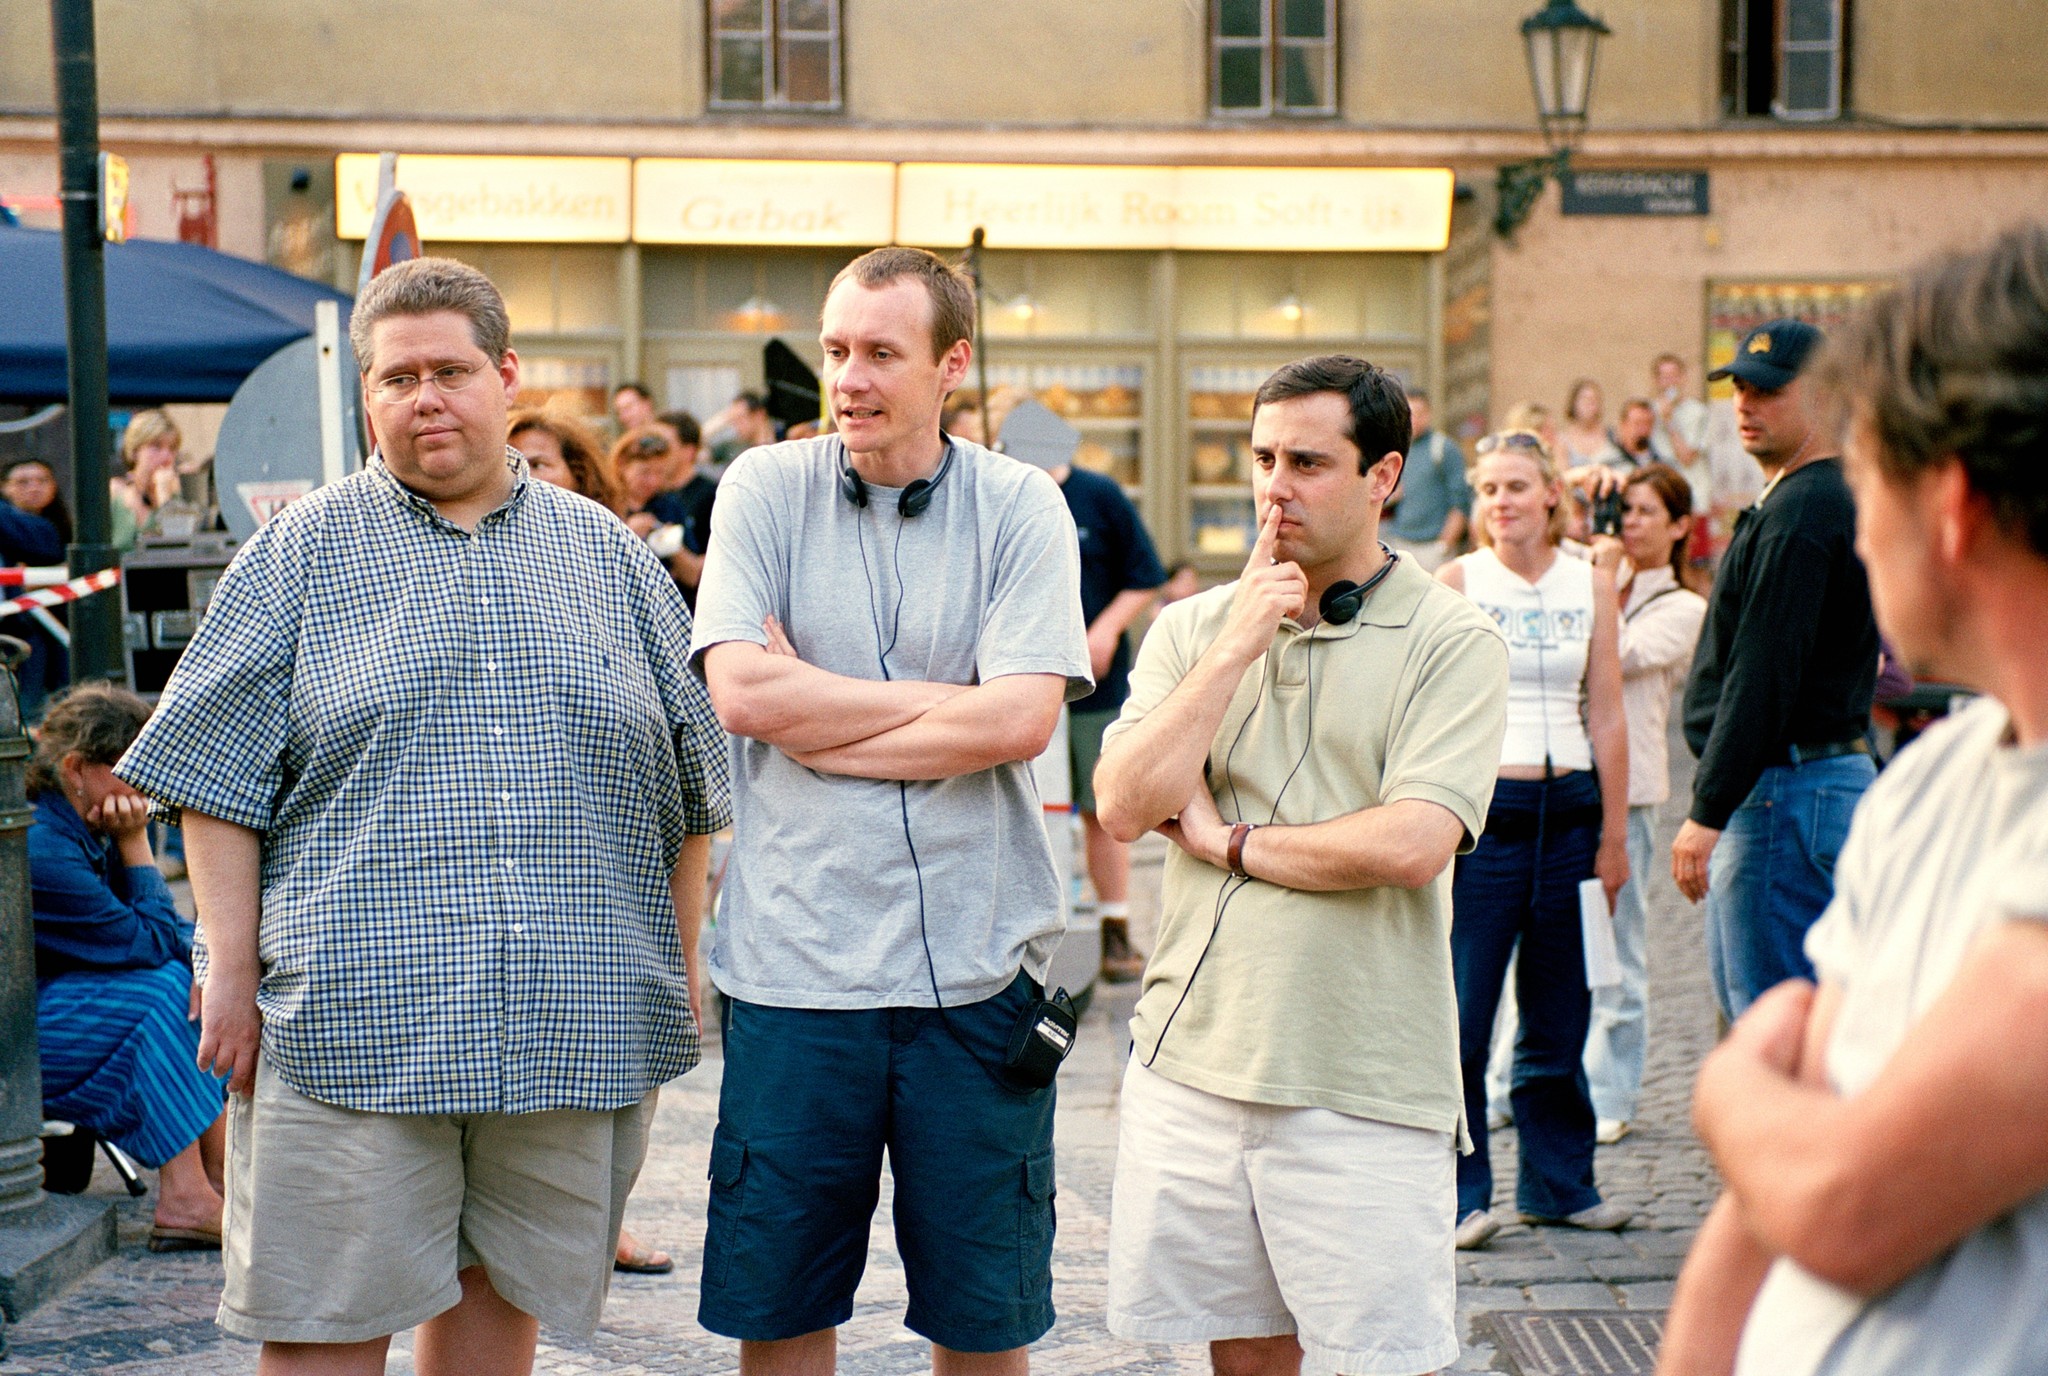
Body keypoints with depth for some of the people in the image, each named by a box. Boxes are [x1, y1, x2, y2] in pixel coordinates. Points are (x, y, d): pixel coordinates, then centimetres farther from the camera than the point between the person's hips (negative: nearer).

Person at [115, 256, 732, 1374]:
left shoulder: (610, 557, 13)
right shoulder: (298, 554, 6)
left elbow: (687, 786, 16)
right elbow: (217, 778, 2)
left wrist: (680, 970, 11)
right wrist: (232, 970, -6)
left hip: (572, 1023, 2)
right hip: (351, 1019, -2)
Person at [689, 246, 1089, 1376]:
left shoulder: (1020, 508, 1)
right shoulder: (765, 489, 2)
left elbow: (1020, 721, -11)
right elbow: (740, 692, -11)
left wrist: (811, 715, -8)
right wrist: (945, 700, -8)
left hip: (975, 962, 0)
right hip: (795, 962, 0)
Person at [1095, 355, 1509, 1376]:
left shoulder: (1450, 642, -4)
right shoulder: (1193, 627, 9)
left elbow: (1412, 844, -17)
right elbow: (1123, 808, -4)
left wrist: (1228, 839, -6)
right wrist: (1235, 648, -9)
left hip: (1364, 1090, -4)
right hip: (1191, 1055, 4)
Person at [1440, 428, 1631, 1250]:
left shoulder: (1591, 583, 8)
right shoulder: (1458, 580, 0)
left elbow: (1607, 718, 8)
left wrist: (1613, 833, 5)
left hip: (1568, 807, 3)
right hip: (1482, 807, -3)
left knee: (1560, 1012, 9)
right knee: (1462, 1012, -3)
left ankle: (1559, 1183, 21)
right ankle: (1460, 1194, 6)